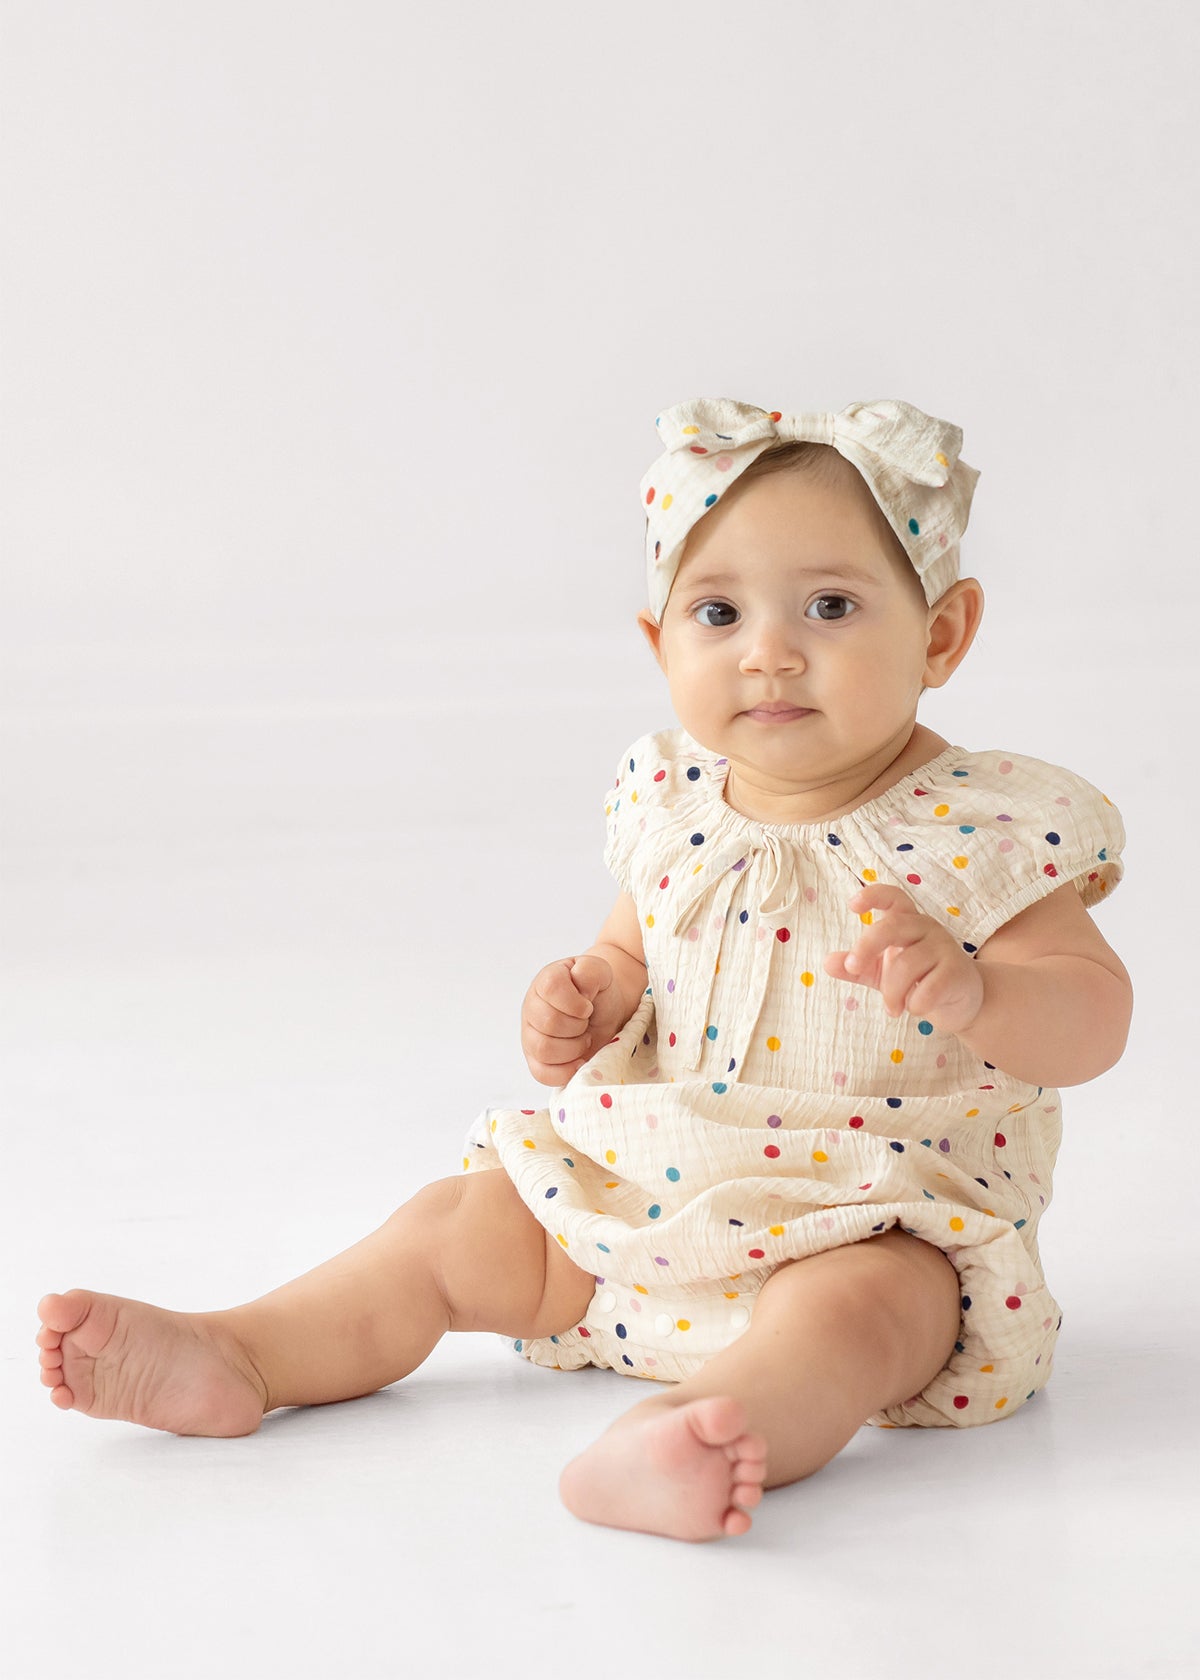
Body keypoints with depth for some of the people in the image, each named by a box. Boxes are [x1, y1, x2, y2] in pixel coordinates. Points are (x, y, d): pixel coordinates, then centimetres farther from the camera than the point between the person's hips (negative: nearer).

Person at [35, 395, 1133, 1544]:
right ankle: (231, 1358, 3)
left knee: (856, 1302, -37)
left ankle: (733, 1424, -61)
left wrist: (967, 991, -38)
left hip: (874, 1220, -6)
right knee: (456, 1228, 3)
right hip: (648, 1188, 7)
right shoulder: (672, 807, 2)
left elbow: (1093, 1019, -17)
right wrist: (587, 1004, -4)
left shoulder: (986, 833, -14)